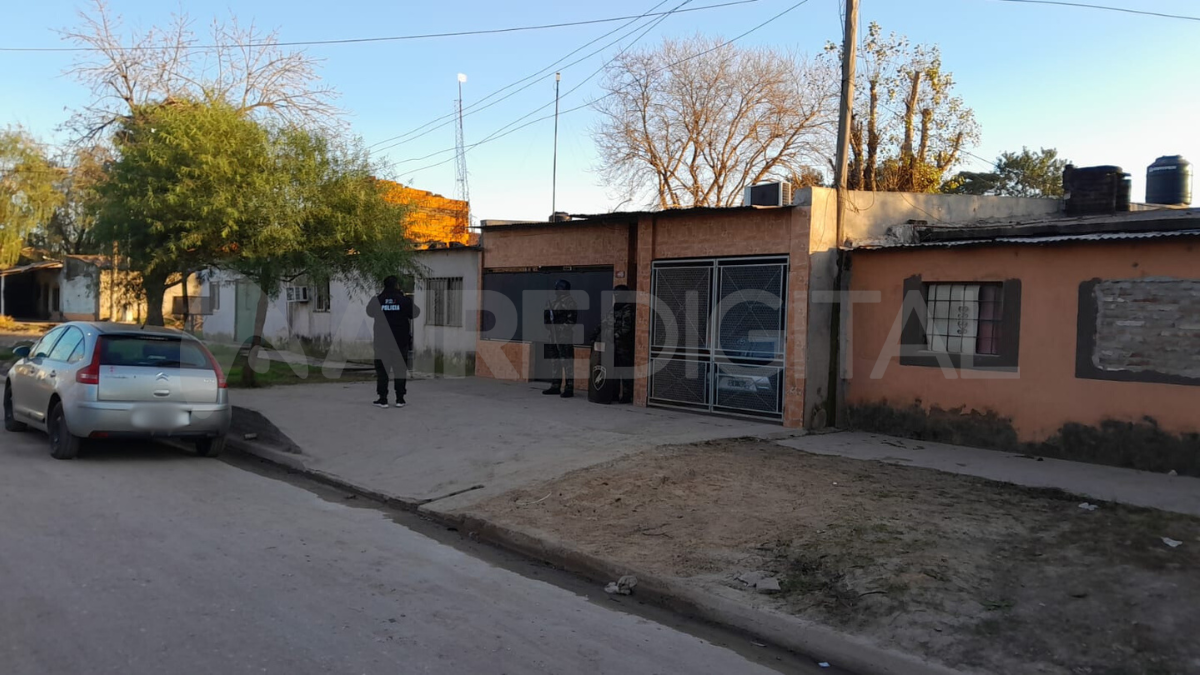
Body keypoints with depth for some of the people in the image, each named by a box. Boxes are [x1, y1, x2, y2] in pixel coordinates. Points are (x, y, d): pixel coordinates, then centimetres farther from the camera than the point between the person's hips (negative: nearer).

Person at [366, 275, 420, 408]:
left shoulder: (377, 300, -4)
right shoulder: (404, 300, -7)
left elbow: (370, 312, 14)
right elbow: (415, 313, 4)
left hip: (382, 341, 0)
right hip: (401, 341, 0)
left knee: (382, 370, 7)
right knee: (400, 369, 8)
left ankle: (382, 399, 4)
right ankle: (400, 399, 7)